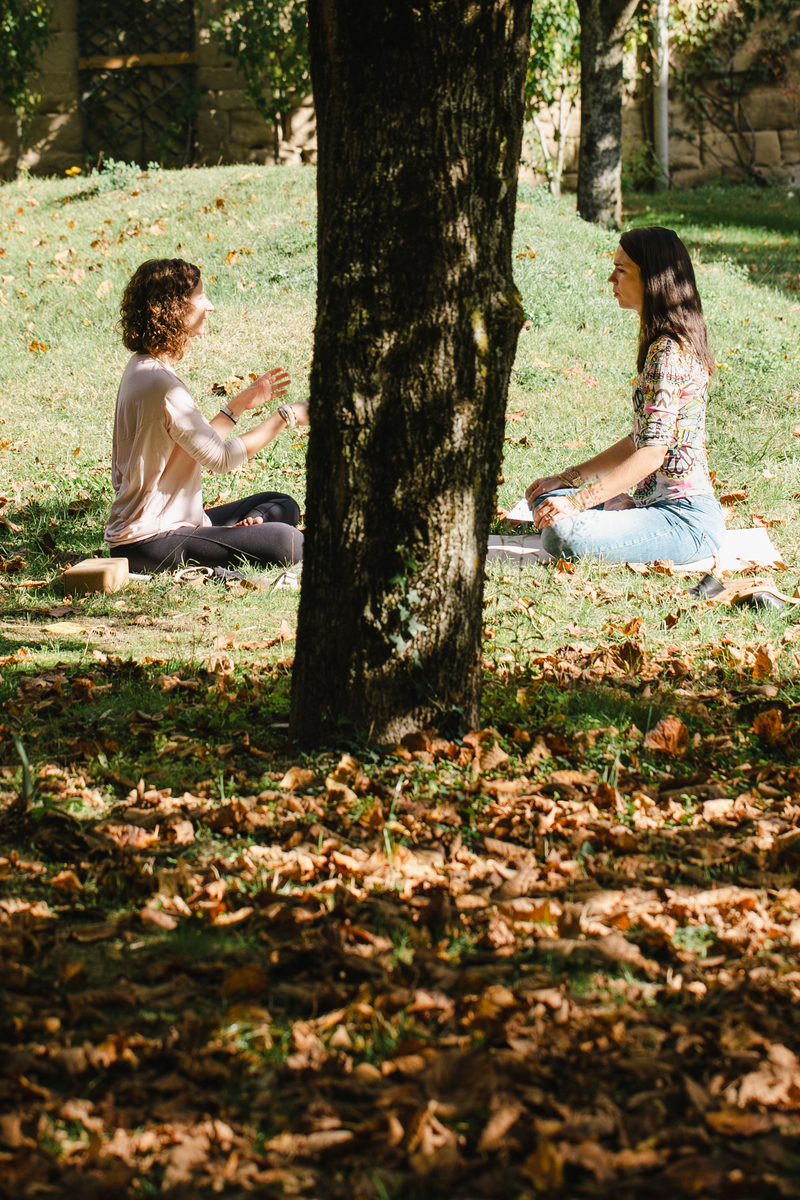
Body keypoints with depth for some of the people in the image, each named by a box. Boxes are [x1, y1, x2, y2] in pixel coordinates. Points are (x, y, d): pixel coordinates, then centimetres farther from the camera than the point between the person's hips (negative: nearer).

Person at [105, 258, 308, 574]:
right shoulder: (160, 383, -21)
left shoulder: (142, 368, 12)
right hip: (149, 543, -11)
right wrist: (287, 416, -9)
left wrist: (238, 405, 19)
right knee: (287, 544, -24)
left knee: (283, 508, 16)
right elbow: (220, 458, -17)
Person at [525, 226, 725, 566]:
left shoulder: (669, 352, -17)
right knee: (546, 501, 9)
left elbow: (653, 453, -22)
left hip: (687, 520, -10)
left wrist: (578, 502, -23)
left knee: (564, 533, -27)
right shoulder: (666, 343, 15)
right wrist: (566, 479, 13)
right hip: (656, 502, 10)